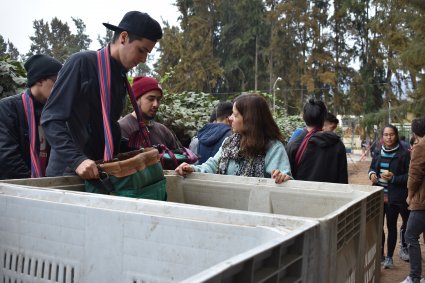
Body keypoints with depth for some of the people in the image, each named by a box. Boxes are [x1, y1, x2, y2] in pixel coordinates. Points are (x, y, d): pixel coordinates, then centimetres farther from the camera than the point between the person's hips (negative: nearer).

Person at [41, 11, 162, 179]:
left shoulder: (121, 79, 10)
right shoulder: (82, 62, -11)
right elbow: (51, 119, -15)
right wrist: (77, 159, -26)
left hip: (99, 172, 6)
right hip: (68, 171, -6)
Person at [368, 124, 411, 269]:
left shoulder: (404, 154, -7)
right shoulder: (378, 153, 7)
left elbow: (409, 176, -6)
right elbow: (372, 168, 19)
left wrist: (394, 178, -21)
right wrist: (372, 174, -3)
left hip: (394, 197, -4)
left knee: (391, 226, 5)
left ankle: (389, 257, 19)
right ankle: (380, 255, 23)